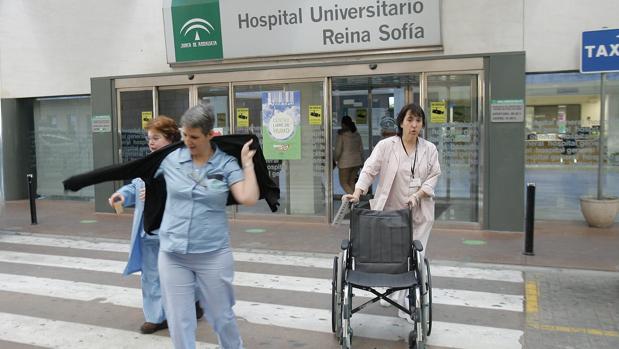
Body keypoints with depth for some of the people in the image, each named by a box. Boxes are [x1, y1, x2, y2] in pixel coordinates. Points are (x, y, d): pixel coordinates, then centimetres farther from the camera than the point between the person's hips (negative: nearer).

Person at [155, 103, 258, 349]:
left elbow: (249, 198, -15)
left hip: (213, 254, -1)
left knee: (221, 315, 15)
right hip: (172, 255, 2)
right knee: (179, 321, 9)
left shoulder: (227, 163, -5)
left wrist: (247, 163, -10)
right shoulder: (170, 158, 1)